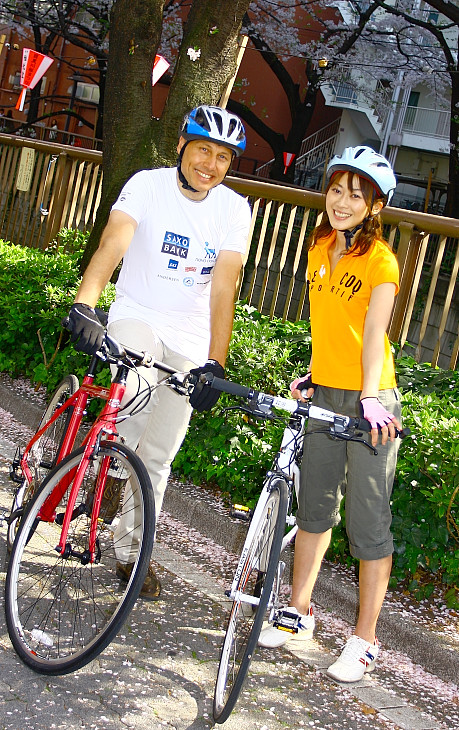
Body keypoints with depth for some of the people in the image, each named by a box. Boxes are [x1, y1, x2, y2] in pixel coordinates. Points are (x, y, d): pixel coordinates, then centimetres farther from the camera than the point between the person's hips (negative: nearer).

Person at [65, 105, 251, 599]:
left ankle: (131, 551, 24)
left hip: (190, 339, 3)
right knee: (135, 397, -36)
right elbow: (112, 243, -29)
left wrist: (214, 364, -25)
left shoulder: (234, 209, -7)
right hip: (137, 317, -2)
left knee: (158, 455, 7)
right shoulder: (148, 185, -13)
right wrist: (83, 304, -46)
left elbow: (223, 287, -15)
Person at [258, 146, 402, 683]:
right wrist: (312, 374, 13)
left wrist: (370, 398, -37)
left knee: (368, 524, -1)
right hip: (324, 396, 7)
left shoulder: (380, 261, -12)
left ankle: (364, 640, 11)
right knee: (314, 506, 17)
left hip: (370, 405, -7)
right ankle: (299, 610, 32)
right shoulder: (321, 247, 9)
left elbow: (374, 334, -25)